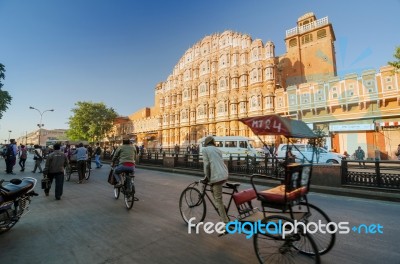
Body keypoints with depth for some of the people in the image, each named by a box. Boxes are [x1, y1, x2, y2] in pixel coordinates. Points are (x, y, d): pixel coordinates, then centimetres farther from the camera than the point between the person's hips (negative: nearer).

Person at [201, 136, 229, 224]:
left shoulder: (204, 149, 3)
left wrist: (207, 177, 4)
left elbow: (206, 164, -6)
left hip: (217, 176, -7)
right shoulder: (218, 149, 21)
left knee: (218, 200, 0)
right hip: (225, 174, 8)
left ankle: (226, 222, 2)